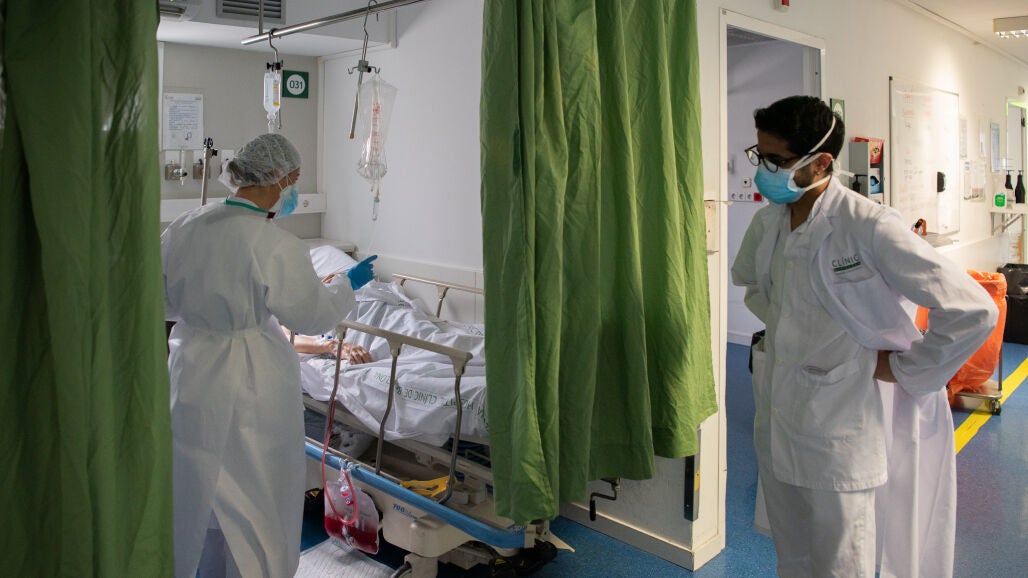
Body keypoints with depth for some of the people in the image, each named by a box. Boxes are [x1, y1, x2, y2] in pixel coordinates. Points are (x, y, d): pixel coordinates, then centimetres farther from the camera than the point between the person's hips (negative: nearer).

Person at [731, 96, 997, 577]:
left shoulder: (869, 227, -20)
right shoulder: (768, 220, 1)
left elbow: (972, 311, -21)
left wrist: (902, 369, -12)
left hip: (840, 426, -6)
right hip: (776, 415, 6)